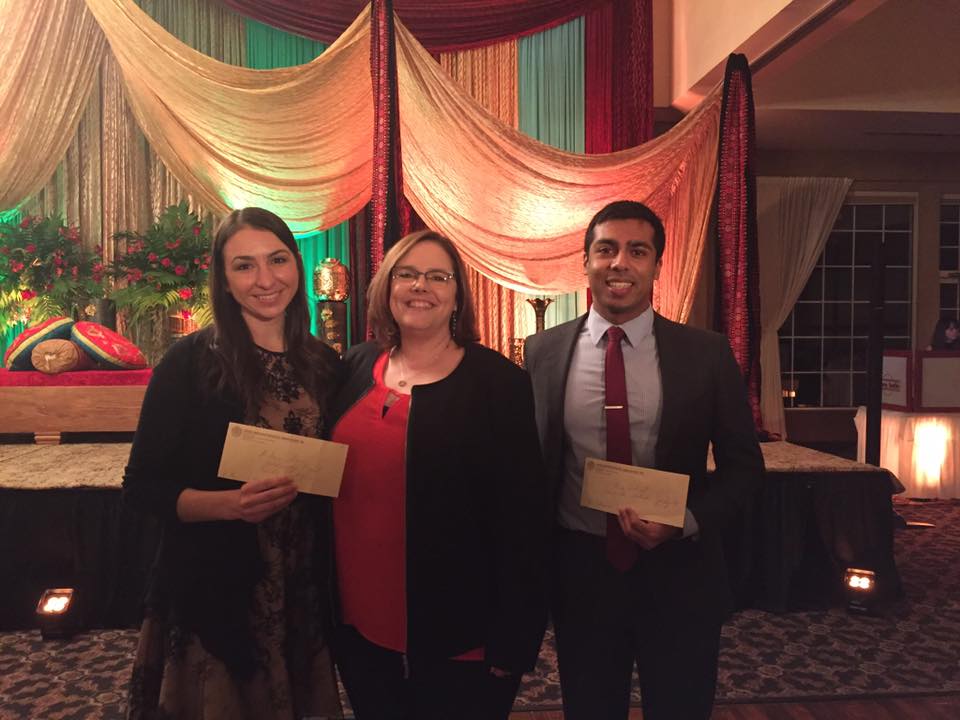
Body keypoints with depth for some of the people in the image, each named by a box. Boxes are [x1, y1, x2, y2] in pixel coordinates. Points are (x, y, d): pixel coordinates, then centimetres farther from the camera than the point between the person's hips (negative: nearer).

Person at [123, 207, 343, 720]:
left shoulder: (323, 363, 1)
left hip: (305, 594, 4)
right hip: (212, 595, -4)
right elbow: (142, 488, -10)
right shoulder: (191, 360, -11)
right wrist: (230, 503, -25)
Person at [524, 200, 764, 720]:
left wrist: (686, 521, -15)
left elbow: (743, 463, 1)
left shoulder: (706, 353, -5)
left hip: (680, 573, 0)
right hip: (579, 573, 1)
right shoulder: (543, 351, -2)